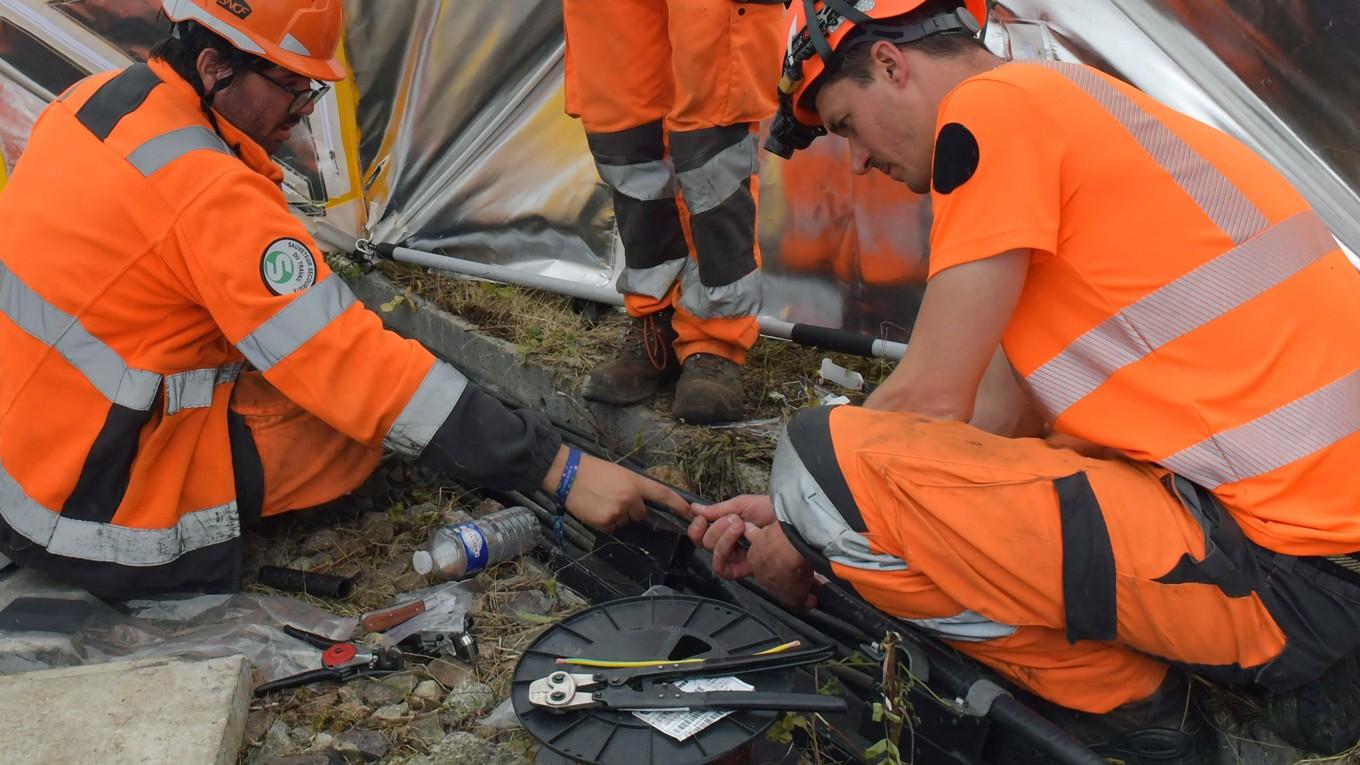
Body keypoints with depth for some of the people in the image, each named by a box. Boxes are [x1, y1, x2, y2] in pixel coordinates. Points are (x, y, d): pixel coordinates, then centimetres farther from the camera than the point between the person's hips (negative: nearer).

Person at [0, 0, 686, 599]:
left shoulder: (98, 98, 0)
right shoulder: (210, 193, -25)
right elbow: (357, 367, -28)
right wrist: (560, 471, -26)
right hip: (96, 518, -8)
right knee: (375, 402, -10)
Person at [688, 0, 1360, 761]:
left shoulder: (996, 105, -9)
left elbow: (927, 403, -10)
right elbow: (1003, 422, 17)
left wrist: (804, 535, 7)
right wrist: (799, 511, 16)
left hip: (1282, 575, -10)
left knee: (826, 453, -15)